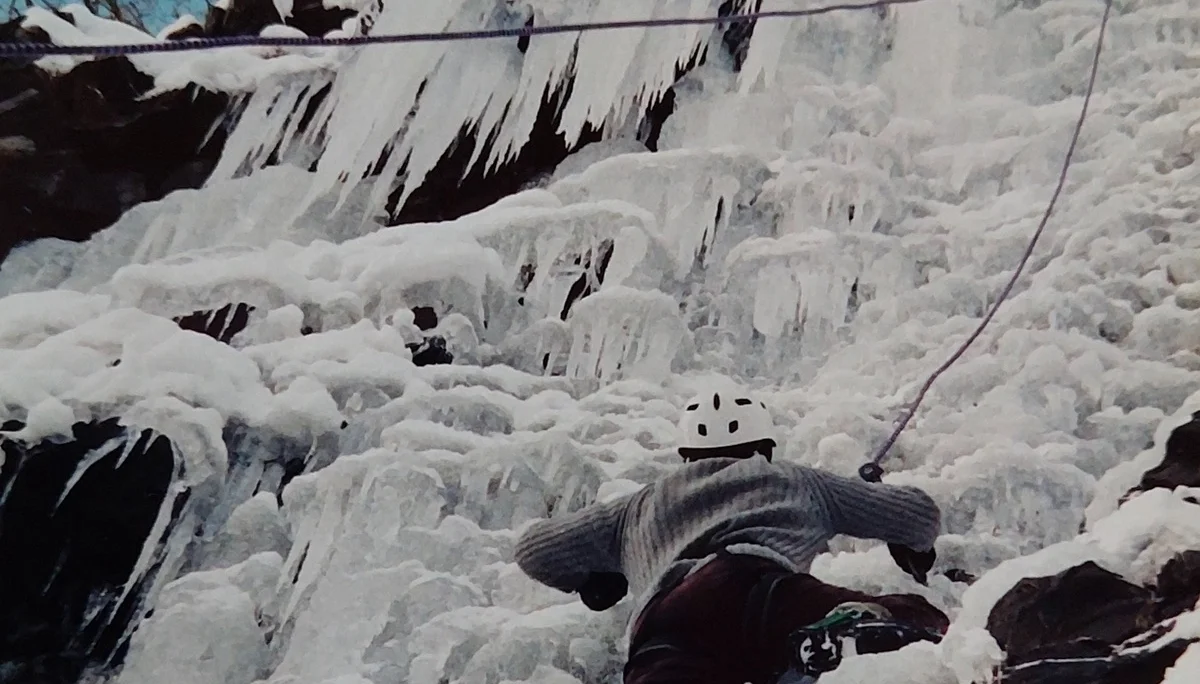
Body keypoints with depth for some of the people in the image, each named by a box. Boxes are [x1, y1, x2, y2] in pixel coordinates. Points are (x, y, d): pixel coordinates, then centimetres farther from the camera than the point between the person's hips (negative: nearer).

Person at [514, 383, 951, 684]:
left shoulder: (643, 505, 42)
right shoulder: (797, 482, 38)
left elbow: (535, 550, 45)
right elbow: (920, 513, 45)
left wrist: (594, 582, 63)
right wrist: (914, 550, 68)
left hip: (660, 630, 2)